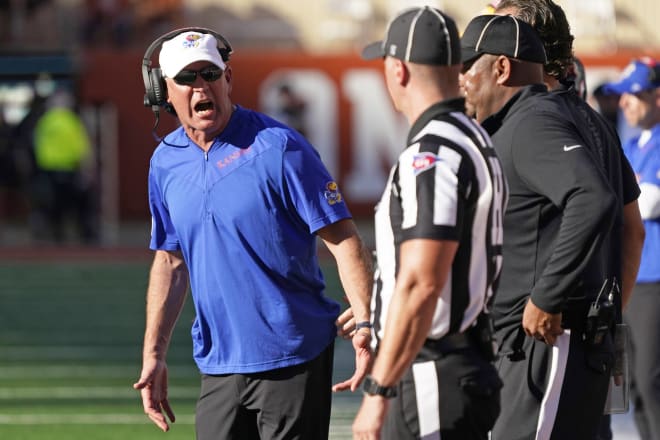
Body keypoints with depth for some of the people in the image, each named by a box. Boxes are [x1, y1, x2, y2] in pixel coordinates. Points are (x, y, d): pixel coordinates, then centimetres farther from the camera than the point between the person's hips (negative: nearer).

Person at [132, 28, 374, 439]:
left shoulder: (278, 147, -9)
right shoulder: (165, 162, 9)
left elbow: (343, 238, -11)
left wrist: (364, 323, -24)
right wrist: (154, 354, 14)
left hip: (293, 361, -5)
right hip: (218, 368, 5)